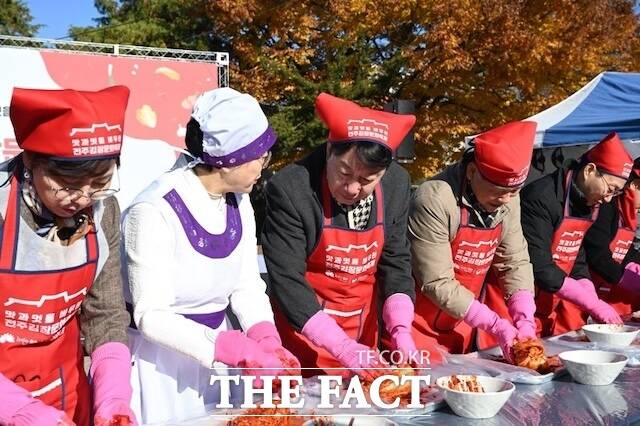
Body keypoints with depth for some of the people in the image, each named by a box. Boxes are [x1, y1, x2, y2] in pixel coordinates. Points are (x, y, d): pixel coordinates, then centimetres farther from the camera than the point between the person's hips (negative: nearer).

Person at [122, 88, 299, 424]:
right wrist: (240, 350, -29)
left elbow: (247, 285, -1)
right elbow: (151, 316, -24)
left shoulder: (238, 202, -1)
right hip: (160, 361, -6)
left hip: (217, 351, 7)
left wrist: (266, 339, -19)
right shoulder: (155, 212, -24)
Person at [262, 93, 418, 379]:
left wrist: (400, 329, -14)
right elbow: (287, 280, -22)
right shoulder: (290, 189, -24)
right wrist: (342, 347, -28)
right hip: (303, 324, -4)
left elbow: (395, 262, -1)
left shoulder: (396, 184, -10)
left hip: (363, 324, 5)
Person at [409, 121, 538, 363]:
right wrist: (496, 325, -23)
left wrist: (525, 320, -13)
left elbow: (514, 263, 1)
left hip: (462, 325, 6)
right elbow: (437, 283, -24)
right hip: (420, 324, -6)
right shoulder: (434, 200, -26)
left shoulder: (507, 199, -5)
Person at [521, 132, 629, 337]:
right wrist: (594, 304, -20)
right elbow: (539, 268, -24)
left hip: (551, 306, 8)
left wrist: (597, 308, -2)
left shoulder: (587, 204, 7)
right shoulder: (541, 198, -20)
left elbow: (578, 265, 11)